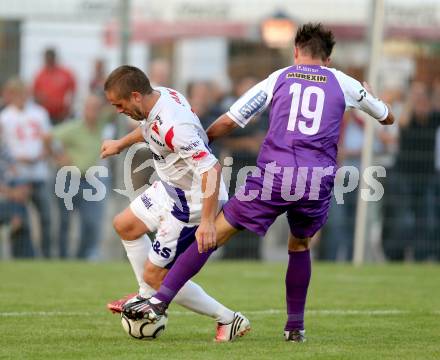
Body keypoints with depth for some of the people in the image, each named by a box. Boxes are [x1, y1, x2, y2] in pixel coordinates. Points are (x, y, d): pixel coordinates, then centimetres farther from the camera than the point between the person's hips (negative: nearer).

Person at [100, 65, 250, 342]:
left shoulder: (173, 127, -36)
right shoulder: (159, 95, -5)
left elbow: (211, 169, -39)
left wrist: (207, 221, -39)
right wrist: (122, 143, 32)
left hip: (193, 204, -10)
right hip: (170, 189, 10)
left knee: (155, 274, -3)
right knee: (125, 225, 25)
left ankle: (228, 320, 6)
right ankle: (148, 297, 39)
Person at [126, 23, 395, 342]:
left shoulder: (277, 79, 13)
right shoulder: (343, 83, 16)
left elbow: (228, 122, 11)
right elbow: (388, 118, 33)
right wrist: (368, 94, 54)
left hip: (274, 175, -2)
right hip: (317, 181, 2)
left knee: (213, 234, 3)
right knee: (300, 245, 28)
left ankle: (159, 301, -8)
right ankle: (296, 327, 25)